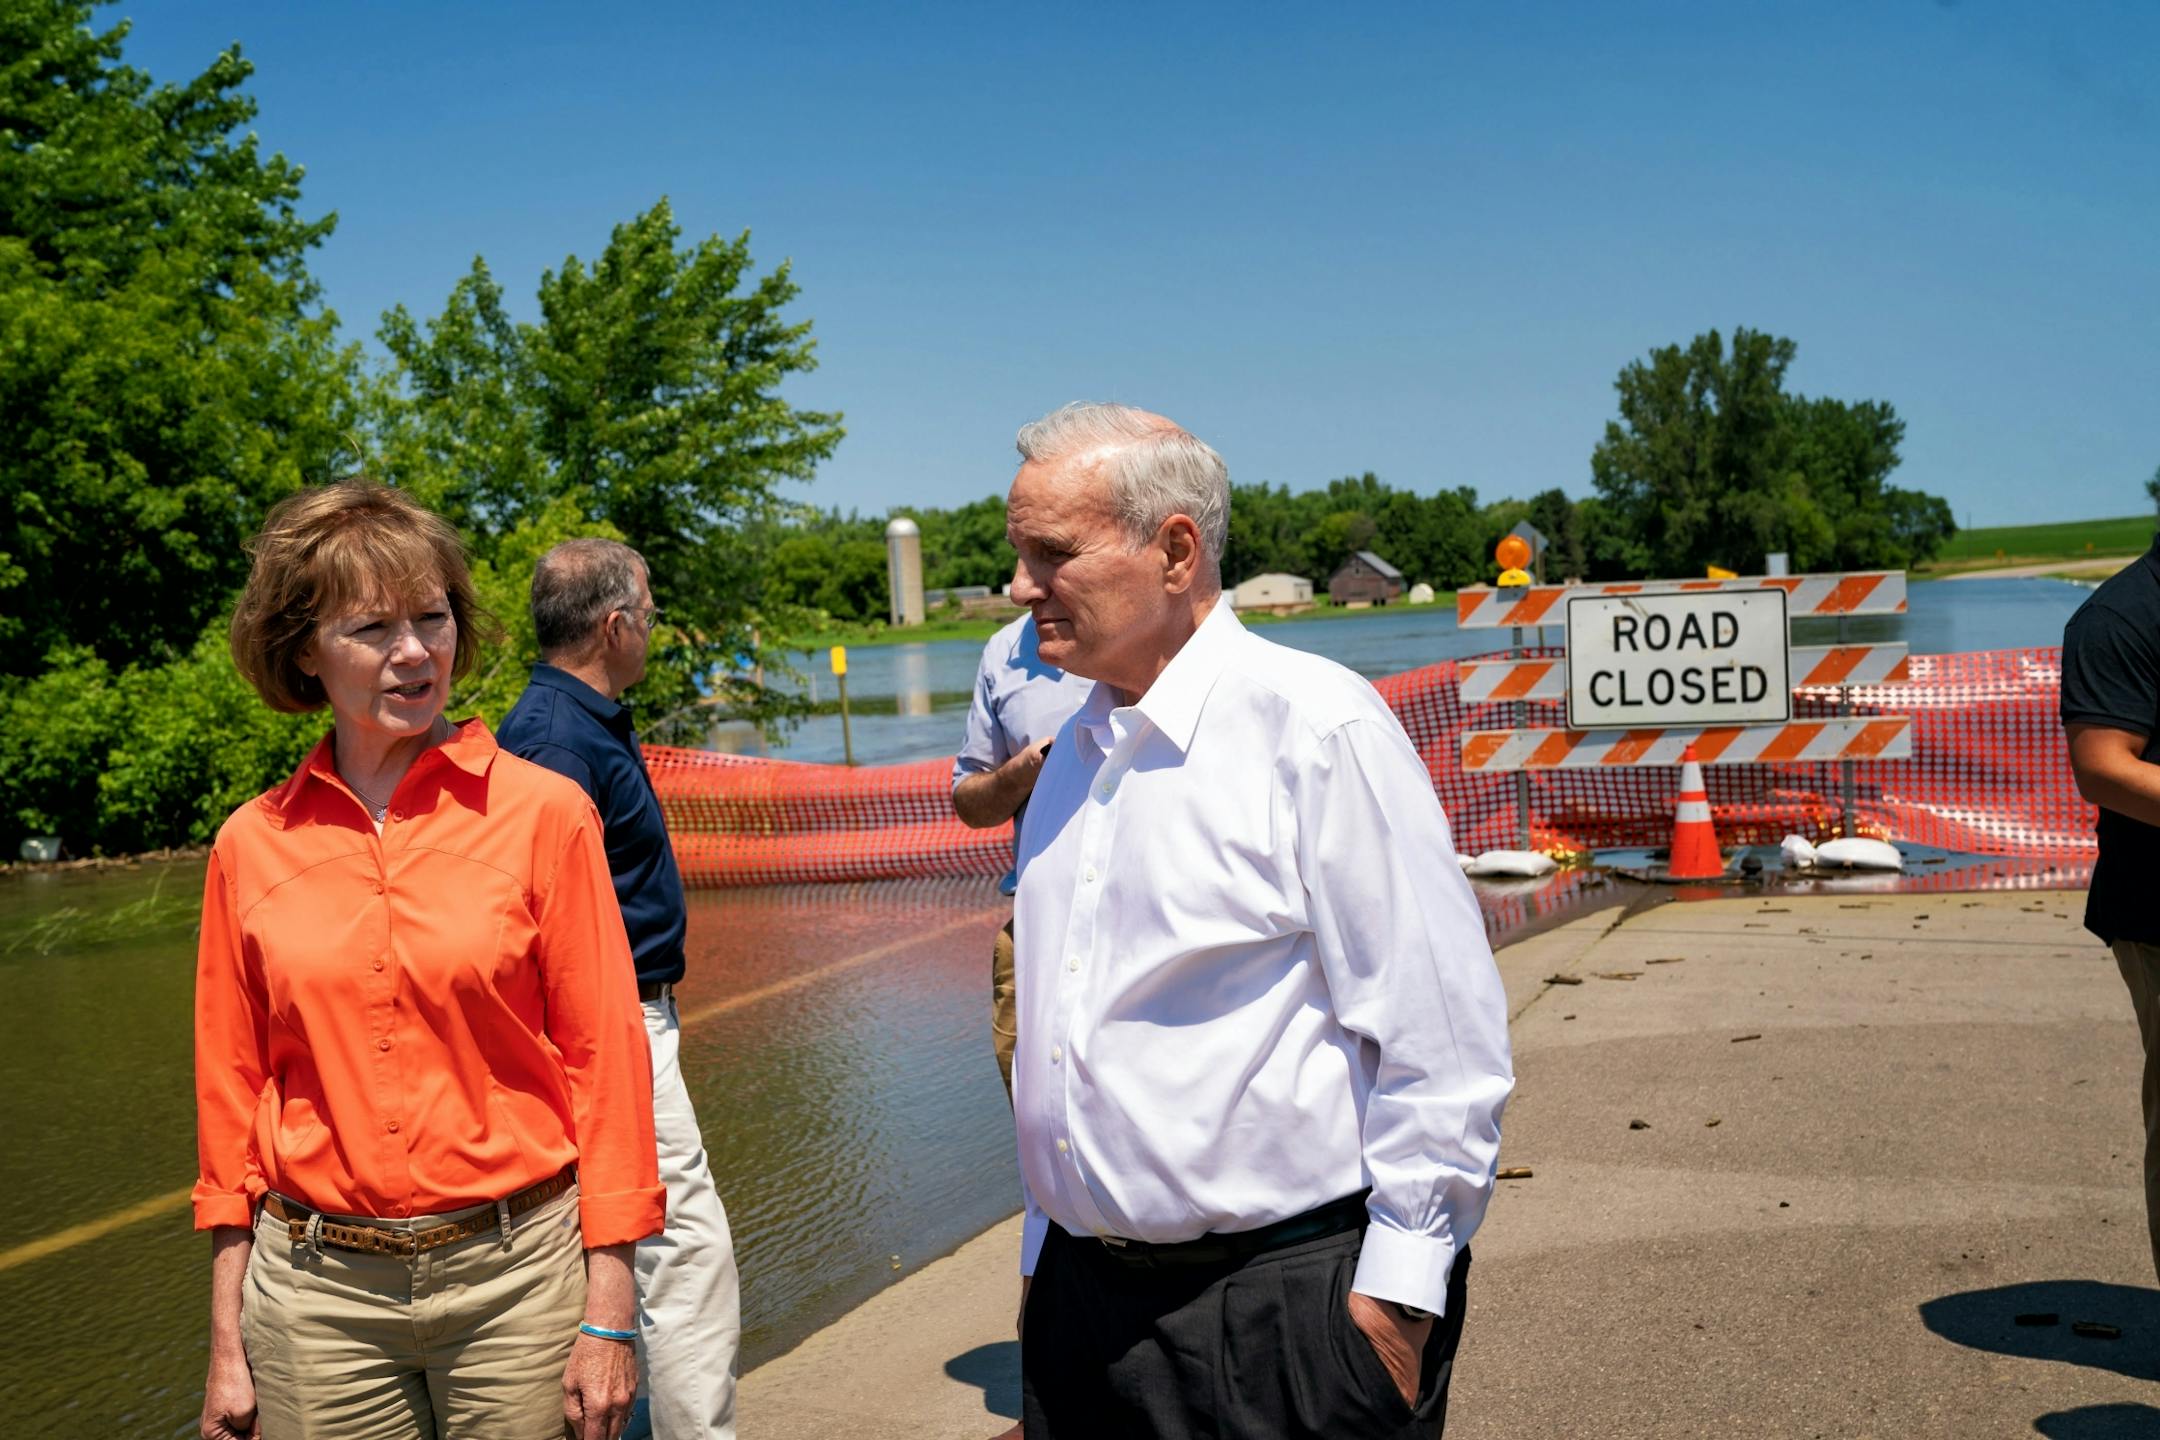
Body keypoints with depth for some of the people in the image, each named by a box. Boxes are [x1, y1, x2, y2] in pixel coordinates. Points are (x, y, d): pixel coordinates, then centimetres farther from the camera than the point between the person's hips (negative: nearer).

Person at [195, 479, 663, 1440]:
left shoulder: (544, 813, -6)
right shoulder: (250, 846, 2)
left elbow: (604, 1061, -5)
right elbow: (233, 1091, 7)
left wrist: (606, 1321, -7)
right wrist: (228, 1345, 7)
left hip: (517, 1275, -2)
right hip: (317, 1289, 2)